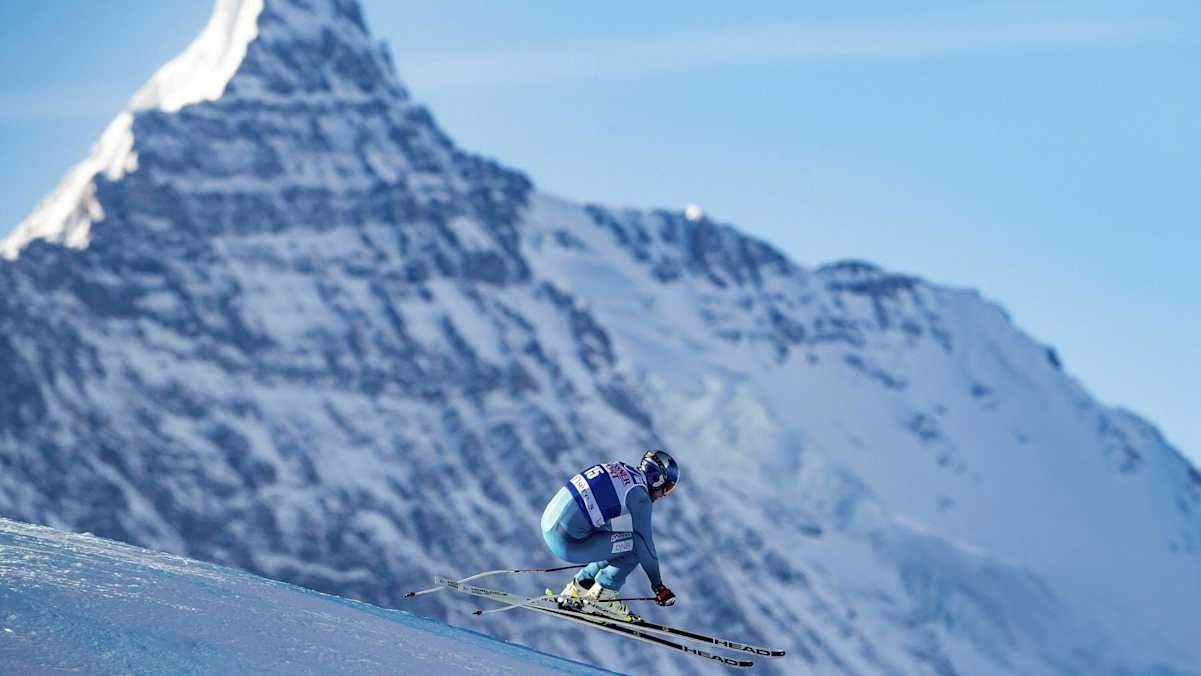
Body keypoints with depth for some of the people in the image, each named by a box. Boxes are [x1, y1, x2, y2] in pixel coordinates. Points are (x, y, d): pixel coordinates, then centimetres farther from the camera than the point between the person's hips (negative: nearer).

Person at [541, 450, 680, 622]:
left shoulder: (619, 468, 17)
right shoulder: (640, 496, -8)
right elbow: (645, 543, -5)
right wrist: (659, 586, 6)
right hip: (567, 542, -9)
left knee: (615, 548, 23)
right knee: (637, 545, -4)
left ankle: (578, 588, 25)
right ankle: (601, 594, 7)